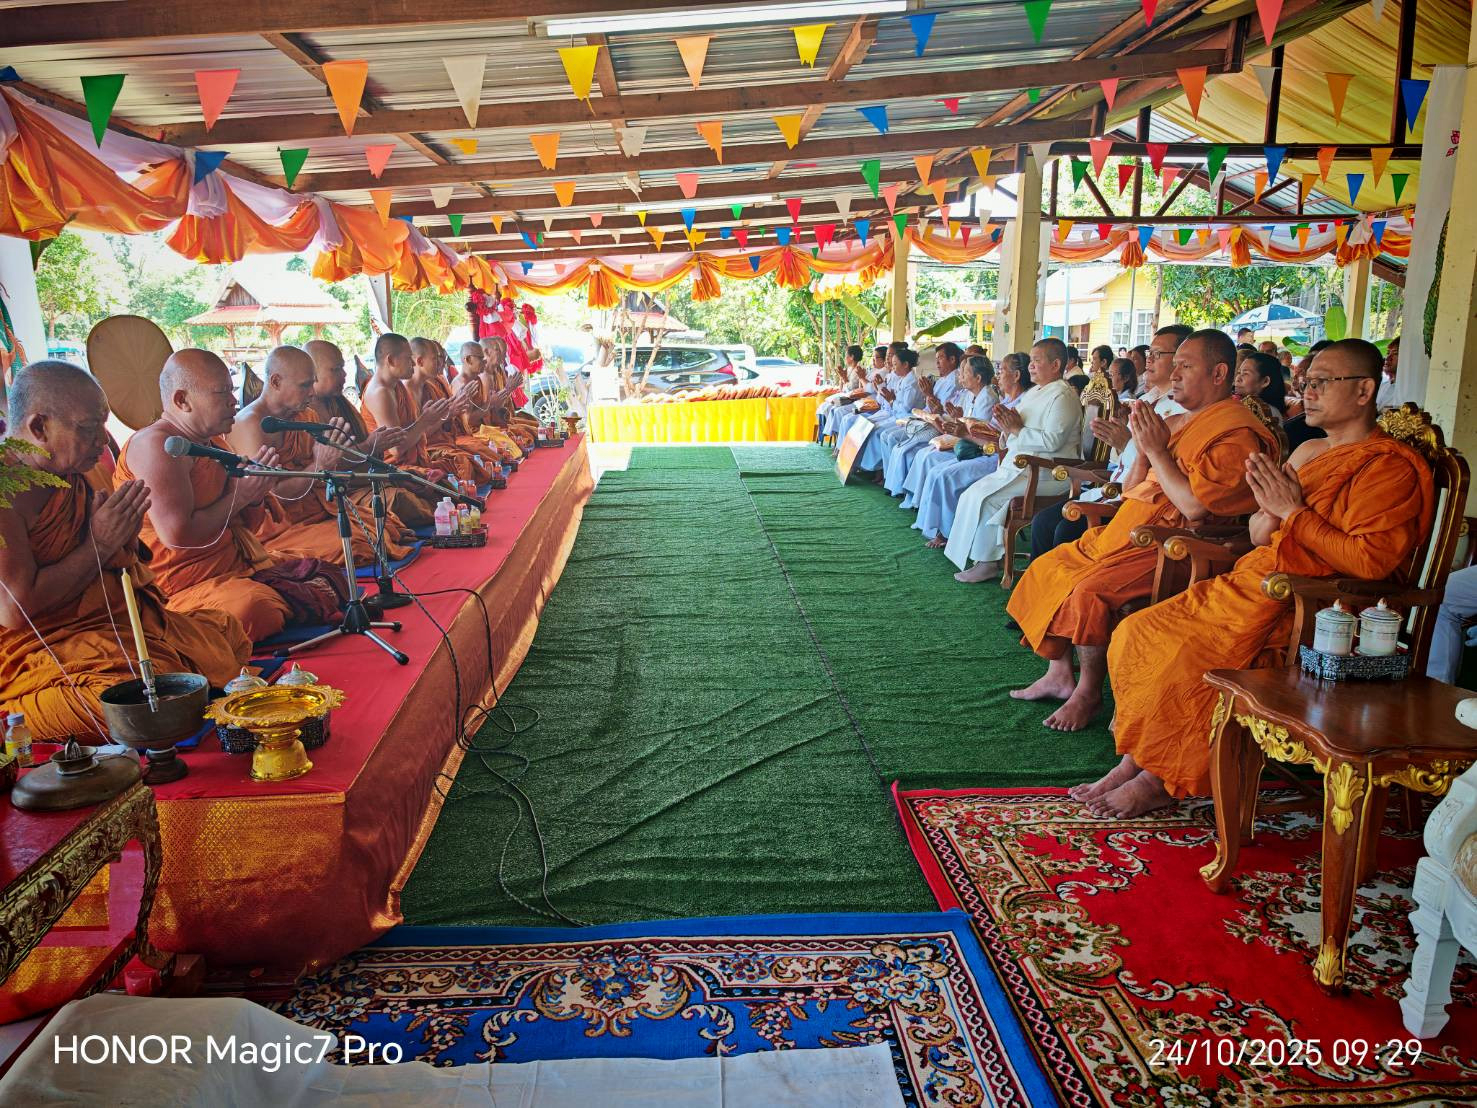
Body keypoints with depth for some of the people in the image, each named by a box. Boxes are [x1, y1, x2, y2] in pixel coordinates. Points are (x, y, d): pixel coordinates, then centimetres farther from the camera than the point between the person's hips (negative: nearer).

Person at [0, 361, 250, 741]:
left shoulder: (78, 473, 8)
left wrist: (124, 533, -5)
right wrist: (100, 543, -17)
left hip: (116, 621, 9)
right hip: (36, 648, -9)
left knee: (228, 633, 8)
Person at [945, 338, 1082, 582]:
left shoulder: (1062, 396, -10)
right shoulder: (1034, 393, 20)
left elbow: (1052, 441, -24)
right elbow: (1013, 439, 22)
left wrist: (1017, 430, -15)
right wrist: (1007, 429, 0)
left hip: (1045, 474, -10)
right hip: (1018, 467, 10)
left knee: (983, 496, -21)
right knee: (973, 493, -6)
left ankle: (986, 561, -11)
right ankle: (988, 556, -5)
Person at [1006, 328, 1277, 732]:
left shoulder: (1236, 434, -13)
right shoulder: (1177, 423, 15)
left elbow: (1195, 506, -24)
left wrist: (1157, 451, -16)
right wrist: (1143, 449, -2)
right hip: (1127, 532, 10)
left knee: (1090, 592, -28)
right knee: (1048, 567, 6)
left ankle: (1089, 692, -6)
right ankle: (1060, 674, 14)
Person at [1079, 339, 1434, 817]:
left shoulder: (1389, 467, -9)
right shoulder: (1307, 452, 18)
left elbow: (1370, 561, -22)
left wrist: (1293, 512, -15)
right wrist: (1267, 512, -4)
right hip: (1252, 581, 9)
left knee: (1190, 658, -26)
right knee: (1138, 630, -6)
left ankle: (1163, 778, -7)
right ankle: (1137, 758, -2)